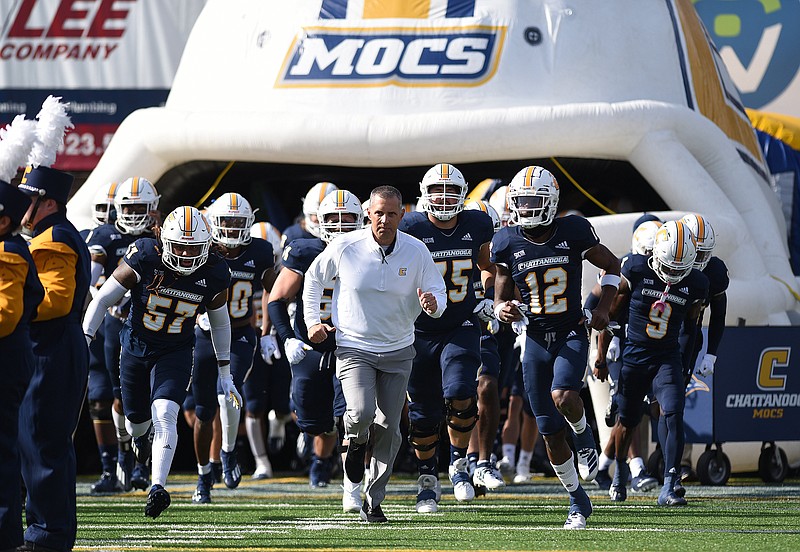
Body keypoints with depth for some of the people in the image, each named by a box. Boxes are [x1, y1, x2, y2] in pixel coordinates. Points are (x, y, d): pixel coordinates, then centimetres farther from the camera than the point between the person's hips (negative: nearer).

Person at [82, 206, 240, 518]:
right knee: (137, 418, 16)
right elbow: (103, 300, -11)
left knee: (165, 415, -22)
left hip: (175, 353, -1)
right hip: (136, 348, 1)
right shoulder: (144, 260, -21)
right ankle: (140, 436, 55)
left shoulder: (213, 276, -14)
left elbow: (219, 323, 4)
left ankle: (158, 488, -23)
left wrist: (225, 375, 8)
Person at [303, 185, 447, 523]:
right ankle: (356, 442, 14)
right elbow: (314, 279, 7)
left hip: (398, 352, 2)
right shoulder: (345, 248, -10)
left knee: (389, 429, 2)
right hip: (354, 349, -2)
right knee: (362, 412, -24)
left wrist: (433, 305, -23)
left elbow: (438, 292, 1)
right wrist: (313, 321, 2)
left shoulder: (416, 251, -7)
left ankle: (373, 501, 16)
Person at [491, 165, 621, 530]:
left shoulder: (574, 232, -8)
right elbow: (501, 300, 5)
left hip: (572, 335, -2)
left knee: (563, 396, -30)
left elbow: (612, 267, 7)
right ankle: (578, 502, 20)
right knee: (550, 432, 3)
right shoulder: (508, 244, -3)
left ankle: (584, 435, 5)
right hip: (535, 340, 2)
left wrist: (603, 308, -7)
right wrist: (503, 311, -19)